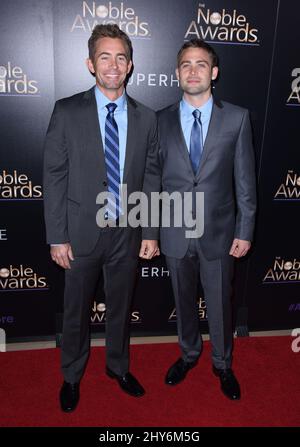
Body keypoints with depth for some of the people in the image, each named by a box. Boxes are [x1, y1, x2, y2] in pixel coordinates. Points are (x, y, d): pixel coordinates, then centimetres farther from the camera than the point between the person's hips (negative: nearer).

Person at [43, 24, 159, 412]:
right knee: (76, 311, 14)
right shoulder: (67, 112, -6)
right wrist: (57, 237, -9)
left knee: (120, 306, 19)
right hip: (82, 232, -2)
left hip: (127, 233, 2)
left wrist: (151, 232, 2)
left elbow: (150, 179, 4)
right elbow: (53, 177, -7)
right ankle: (72, 376, 39)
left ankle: (118, 366, 44)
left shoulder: (146, 118, 1)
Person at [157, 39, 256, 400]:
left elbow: (245, 180, -2)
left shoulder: (237, 118, -4)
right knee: (183, 301, 19)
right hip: (175, 233, 2)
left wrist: (245, 231, -4)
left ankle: (222, 364, 39)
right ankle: (189, 354, 45)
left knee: (219, 305, 13)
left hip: (218, 233, -1)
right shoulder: (161, 121, 0)